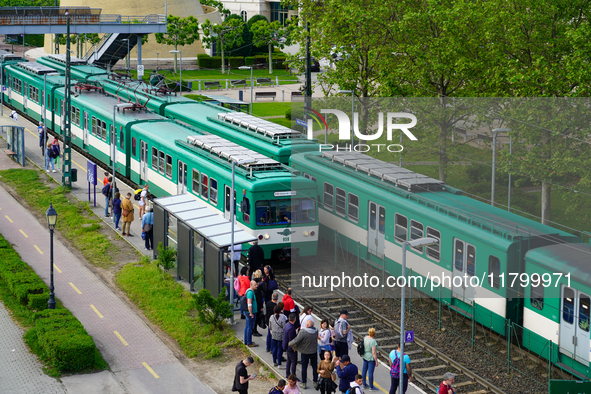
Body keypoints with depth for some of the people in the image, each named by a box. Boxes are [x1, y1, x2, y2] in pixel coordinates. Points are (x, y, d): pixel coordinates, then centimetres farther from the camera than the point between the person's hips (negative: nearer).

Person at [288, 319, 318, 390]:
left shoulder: (303, 332, -24)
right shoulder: (316, 331, -6)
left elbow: (296, 341, -28)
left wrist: (290, 343, -5)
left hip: (305, 352, -4)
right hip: (314, 352, 4)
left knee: (304, 368, 9)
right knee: (315, 367, 16)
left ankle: (304, 383, 15)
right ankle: (315, 382, 25)